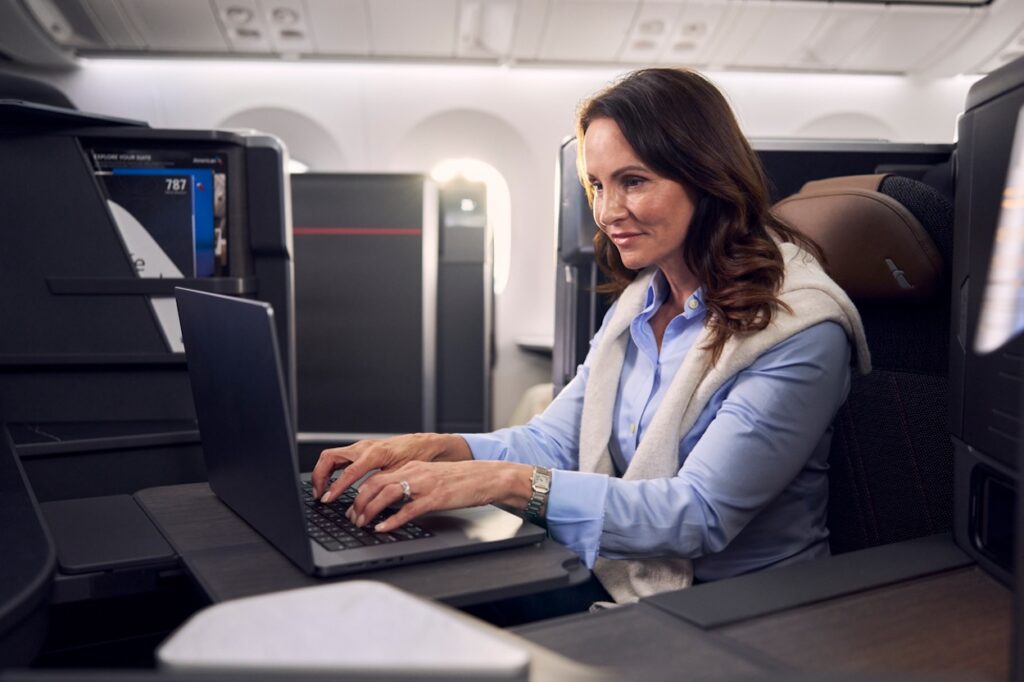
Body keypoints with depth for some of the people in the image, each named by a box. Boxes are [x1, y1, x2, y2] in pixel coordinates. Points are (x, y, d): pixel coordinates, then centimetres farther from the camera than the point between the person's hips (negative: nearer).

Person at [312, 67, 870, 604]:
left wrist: (510, 481, -29)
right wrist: (436, 448, -13)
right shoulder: (639, 303, 9)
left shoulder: (802, 330, -16)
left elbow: (700, 515, -22)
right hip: (613, 589, 6)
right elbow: (555, 442, 5)